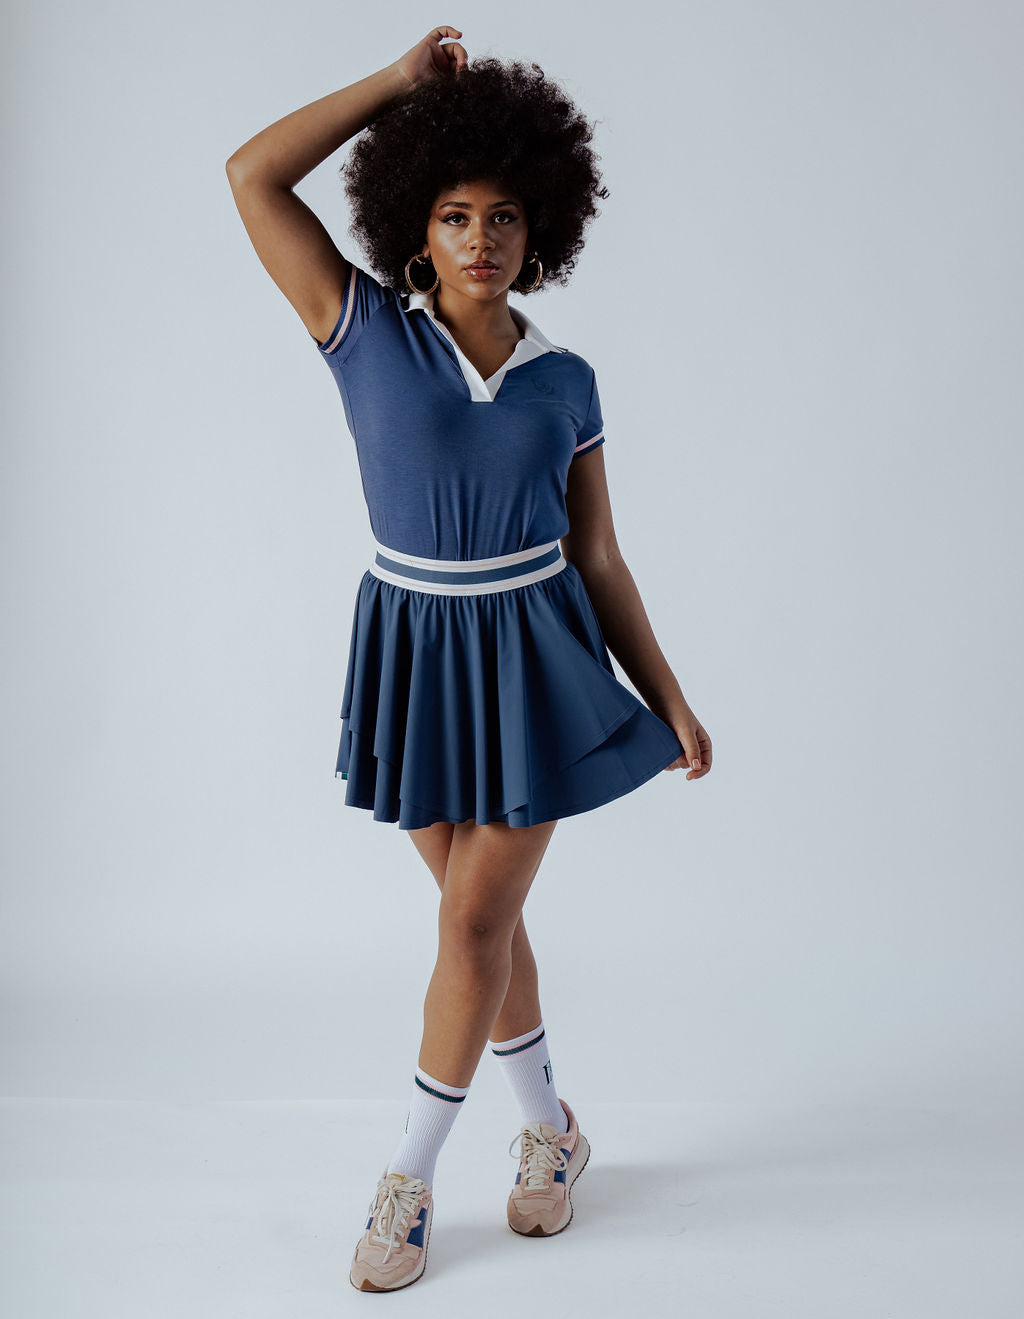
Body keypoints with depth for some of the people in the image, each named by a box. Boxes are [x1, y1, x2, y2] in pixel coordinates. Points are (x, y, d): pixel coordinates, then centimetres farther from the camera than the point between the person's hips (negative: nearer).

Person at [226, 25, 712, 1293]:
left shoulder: (566, 381, 2)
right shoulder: (366, 333, -2)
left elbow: (597, 559, 6)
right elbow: (251, 175, -9)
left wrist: (671, 701, 6)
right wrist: (397, 81, -4)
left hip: (536, 662, 0)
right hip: (415, 659, 0)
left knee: (473, 919, 1)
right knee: (484, 913, 12)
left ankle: (408, 1178, 19)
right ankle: (549, 1127, 34)